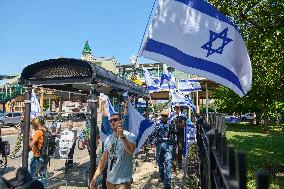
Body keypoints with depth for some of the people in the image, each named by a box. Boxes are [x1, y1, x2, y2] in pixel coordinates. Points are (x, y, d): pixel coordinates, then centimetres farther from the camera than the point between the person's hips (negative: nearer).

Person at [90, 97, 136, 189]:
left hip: (123, 181, -6)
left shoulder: (130, 136, -13)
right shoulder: (108, 138, 5)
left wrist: (122, 136, -43)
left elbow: (130, 151, -32)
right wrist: (95, 176, 7)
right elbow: (103, 159, 9)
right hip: (109, 180, 6)